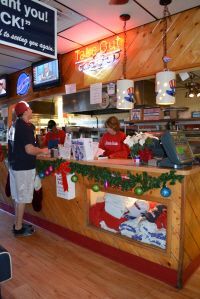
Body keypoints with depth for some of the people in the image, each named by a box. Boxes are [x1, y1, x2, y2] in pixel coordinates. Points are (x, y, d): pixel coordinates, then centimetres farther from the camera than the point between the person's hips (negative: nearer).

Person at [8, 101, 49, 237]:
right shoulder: (25, 127, -18)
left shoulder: (14, 125, 10)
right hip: (24, 167, -9)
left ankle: (18, 223, 29)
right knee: (22, 198, 2)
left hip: (15, 164, 9)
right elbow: (29, 150, -25)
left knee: (18, 196, 17)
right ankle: (19, 228, 13)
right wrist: (42, 151, -8)